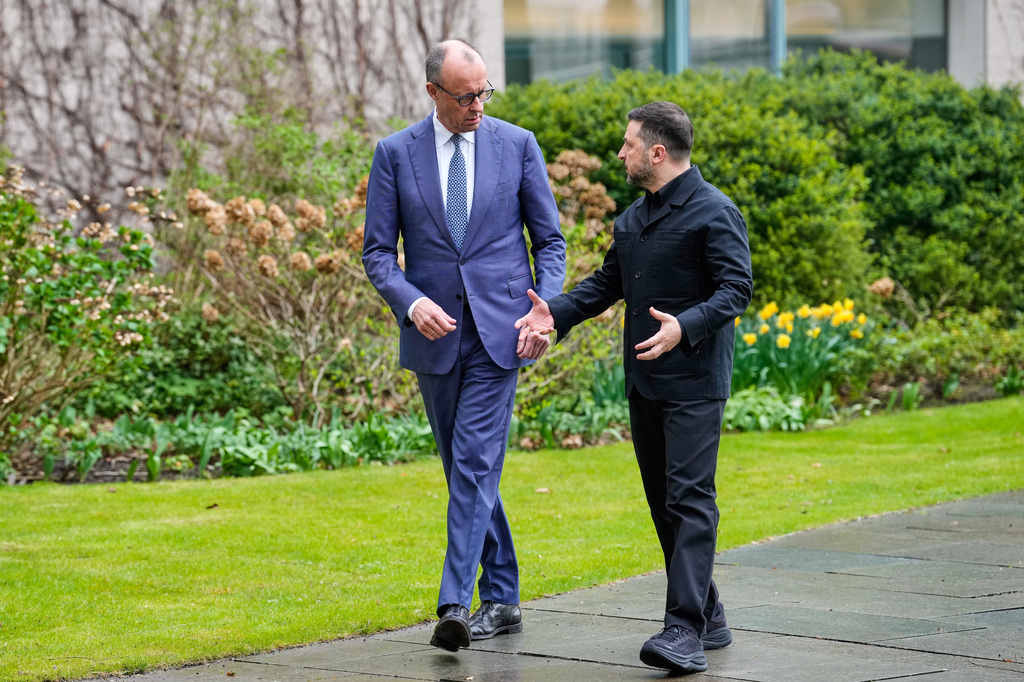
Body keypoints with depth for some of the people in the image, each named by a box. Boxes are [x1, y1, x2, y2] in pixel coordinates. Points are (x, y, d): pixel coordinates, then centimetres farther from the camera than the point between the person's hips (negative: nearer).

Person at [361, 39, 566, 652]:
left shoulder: (518, 144, 2)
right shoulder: (396, 153, 2)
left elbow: (550, 238, 6)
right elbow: (378, 250, 3)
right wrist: (410, 301, -15)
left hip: (499, 327, -2)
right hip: (434, 329, 2)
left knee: (475, 463, -13)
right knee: (466, 467, 10)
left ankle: (456, 603, -17)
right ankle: (502, 598, 21)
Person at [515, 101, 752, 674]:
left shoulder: (713, 213, -10)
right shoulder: (633, 218, 17)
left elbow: (736, 288, -16)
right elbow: (608, 282, 24)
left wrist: (684, 326, -30)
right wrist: (555, 313, 9)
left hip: (694, 383, -9)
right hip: (644, 383, 9)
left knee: (690, 500, -13)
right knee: (663, 501, 12)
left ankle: (686, 632, -17)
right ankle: (710, 618, 21)